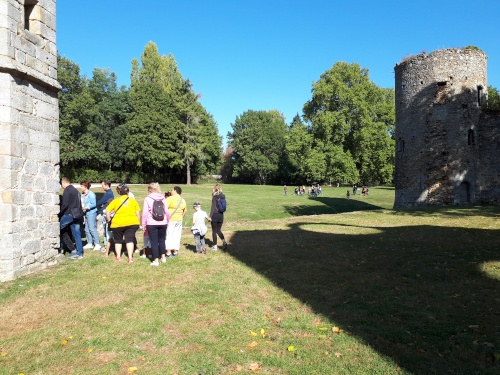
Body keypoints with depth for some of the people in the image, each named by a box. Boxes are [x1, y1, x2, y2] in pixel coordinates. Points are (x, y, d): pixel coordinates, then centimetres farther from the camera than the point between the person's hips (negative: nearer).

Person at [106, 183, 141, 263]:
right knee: (130, 239, 5)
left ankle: (118, 256, 23)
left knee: (118, 240, 16)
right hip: (132, 222, 1)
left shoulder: (115, 201, 5)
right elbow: (138, 213, 6)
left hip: (118, 223, 0)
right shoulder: (133, 201, 8)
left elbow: (107, 211, -1)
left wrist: (109, 221, 9)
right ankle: (130, 257, 0)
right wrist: (138, 224, 13)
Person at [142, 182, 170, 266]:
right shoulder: (163, 198, 4)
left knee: (154, 242, 4)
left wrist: (143, 224, 3)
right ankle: (163, 257, 26)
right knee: (162, 240, 19)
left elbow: (145, 212, -5)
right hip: (163, 223, 3)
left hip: (151, 224, -3)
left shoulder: (147, 199, -4)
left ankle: (156, 260, 7)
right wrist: (167, 221, 19)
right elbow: (167, 211, 6)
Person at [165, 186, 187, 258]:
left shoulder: (170, 199, -9)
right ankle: (175, 251, 16)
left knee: (169, 236, -1)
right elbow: (184, 212, 16)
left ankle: (168, 252, -3)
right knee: (177, 236, 11)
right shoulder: (183, 200, 11)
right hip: (179, 220, 6)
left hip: (170, 220, -6)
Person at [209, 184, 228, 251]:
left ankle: (215, 246, 11)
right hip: (221, 215, 5)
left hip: (215, 215, -5)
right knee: (218, 230, 16)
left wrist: (210, 216, -12)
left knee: (214, 231, 6)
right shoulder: (223, 196, 5)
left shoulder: (215, 197, -12)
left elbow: (213, 207, -15)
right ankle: (224, 241, -5)